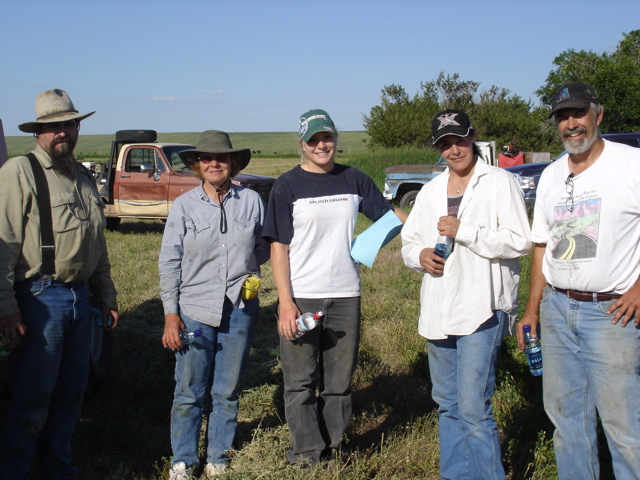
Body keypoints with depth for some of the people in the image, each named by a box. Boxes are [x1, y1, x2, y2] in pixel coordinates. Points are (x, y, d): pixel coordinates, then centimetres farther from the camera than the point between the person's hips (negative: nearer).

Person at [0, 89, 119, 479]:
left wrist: (107, 296, 22)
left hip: (80, 296, 7)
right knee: (32, 398, -1)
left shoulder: (84, 177, 15)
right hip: (39, 297, -7)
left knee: (70, 393, 14)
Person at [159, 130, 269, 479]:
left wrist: (249, 273, 0)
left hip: (239, 310, 1)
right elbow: (169, 263, 1)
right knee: (189, 393, 3)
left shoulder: (251, 201, 1)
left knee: (226, 392, 11)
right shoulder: (184, 206, 0)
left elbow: (263, 249, 16)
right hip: (194, 311, -1)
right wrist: (170, 314, -3)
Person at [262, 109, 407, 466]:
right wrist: (285, 301, -12)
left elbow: (389, 214, 11)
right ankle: (307, 454, 20)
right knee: (301, 382, 6)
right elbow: (279, 247, -5)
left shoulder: (354, 180, 5)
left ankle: (333, 448, 28)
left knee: (339, 380, 13)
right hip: (301, 298, -3)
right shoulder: (288, 186, -3)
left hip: (346, 296, 3)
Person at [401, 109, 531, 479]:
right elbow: (409, 240, 20)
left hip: (481, 308, -7)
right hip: (438, 311, 7)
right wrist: (419, 255, -2)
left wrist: (464, 232, -16)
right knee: (448, 405, 16)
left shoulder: (499, 182, -3)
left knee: (473, 409, -11)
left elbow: (520, 241, -12)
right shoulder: (431, 190, 16)